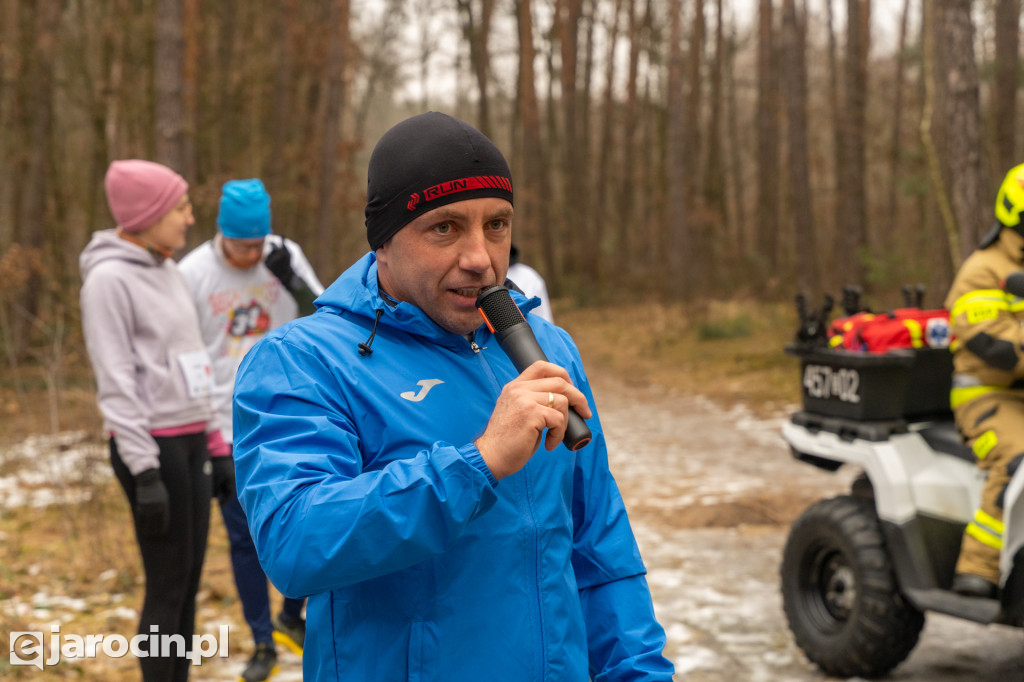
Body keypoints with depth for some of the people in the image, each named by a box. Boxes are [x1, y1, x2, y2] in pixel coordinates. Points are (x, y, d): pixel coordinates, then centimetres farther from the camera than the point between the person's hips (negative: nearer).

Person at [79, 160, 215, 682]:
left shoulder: (168, 272, 13)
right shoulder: (109, 278, -12)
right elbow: (116, 384, -16)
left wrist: (214, 436, 17)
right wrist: (145, 471, -19)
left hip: (189, 440, 8)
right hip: (150, 444, -8)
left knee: (188, 580, 11)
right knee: (167, 586, -3)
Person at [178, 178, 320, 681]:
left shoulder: (287, 257, -2)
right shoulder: (191, 275, -7)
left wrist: (296, 284, -16)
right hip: (228, 431, -1)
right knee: (244, 537, 6)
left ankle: (292, 617, 25)